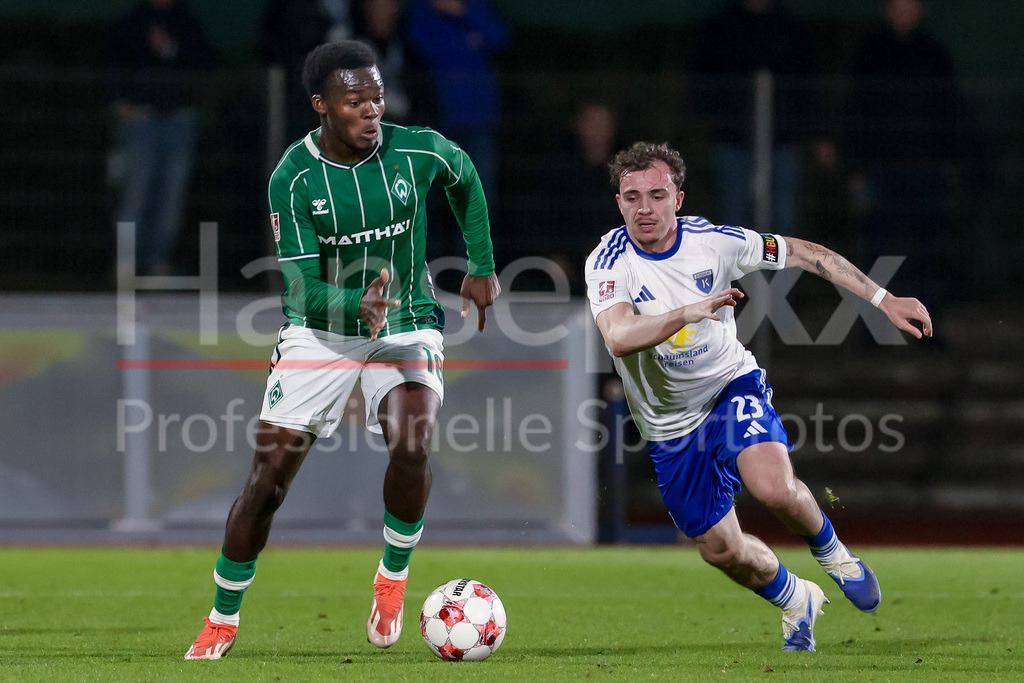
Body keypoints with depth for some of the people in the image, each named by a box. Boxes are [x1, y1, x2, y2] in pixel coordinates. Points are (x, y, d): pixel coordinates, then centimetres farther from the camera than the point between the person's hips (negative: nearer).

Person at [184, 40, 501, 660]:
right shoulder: (294, 179, -16)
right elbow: (303, 288, -19)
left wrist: (482, 266, 16)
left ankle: (393, 577, 1)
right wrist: (358, 304, -40)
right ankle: (222, 621, 11)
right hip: (321, 329, 0)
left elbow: (465, 177, 13)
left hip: (407, 325, 0)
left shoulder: (419, 152, -12)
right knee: (271, 472, -6)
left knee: (411, 447, -27)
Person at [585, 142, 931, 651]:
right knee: (720, 549, 4)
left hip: (733, 385, -1)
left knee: (774, 489, -29)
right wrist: (688, 312, -51)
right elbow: (619, 338, -36)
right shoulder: (608, 262, -19)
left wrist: (884, 300, -6)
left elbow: (803, 254, -3)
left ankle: (829, 550, 5)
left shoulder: (712, 241, -14)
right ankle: (794, 600, 36)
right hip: (670, 426, 1)